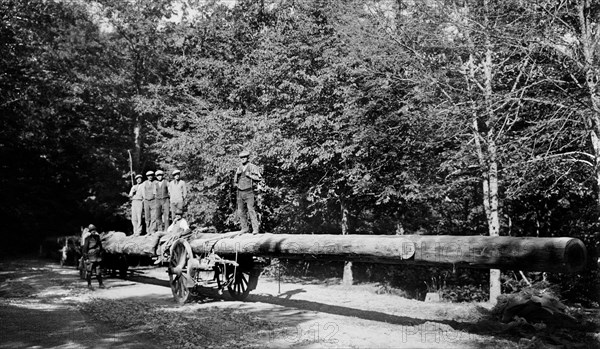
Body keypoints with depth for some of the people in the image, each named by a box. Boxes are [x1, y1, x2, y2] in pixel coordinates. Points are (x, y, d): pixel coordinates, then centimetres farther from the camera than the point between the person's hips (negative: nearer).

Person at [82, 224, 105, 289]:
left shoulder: (97, 237, 9)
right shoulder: (88, 239, -7)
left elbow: (100, 246, 19)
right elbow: (84, 249, -8)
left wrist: (101, 253, 16)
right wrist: (86, 258, -12)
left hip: (97, 258, 5)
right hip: (90, 258, -5)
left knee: (98, 272, 7)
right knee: (89, 272, 0)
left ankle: (101, 284, 13)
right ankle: (89, 285, 10)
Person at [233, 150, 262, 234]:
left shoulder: (253, 167, -4)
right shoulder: (239, 168, 13)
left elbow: (259, 178, -9)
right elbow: (235, 180, 16)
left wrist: (249, 175, -16)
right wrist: (237, 174, -3)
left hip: (249, 192, -6)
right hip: (240, 192, 6)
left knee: (251, 210, -13)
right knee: (241, 212, 8)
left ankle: (255, 229, -12)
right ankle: (244, 228, 17)